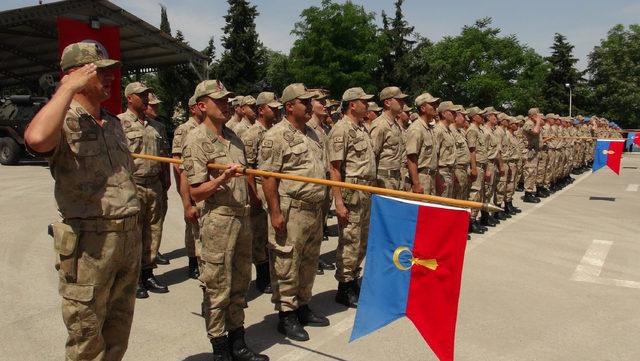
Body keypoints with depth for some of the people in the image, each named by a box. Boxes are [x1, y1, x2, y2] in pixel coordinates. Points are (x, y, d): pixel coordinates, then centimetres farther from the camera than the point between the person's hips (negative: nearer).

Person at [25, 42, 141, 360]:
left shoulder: (113, 123, 13)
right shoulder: (63, 122, -11)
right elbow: (36, 138, -36)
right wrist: (68, 88, -22)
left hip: (128, 235, 7)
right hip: (89, 243, -7)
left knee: (119, 329, 20)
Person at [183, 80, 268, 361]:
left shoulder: (233, 137, 13)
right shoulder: (196, 140, -9)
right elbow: (195, 192, -12)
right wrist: (222, 179, -27)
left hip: (242, 217, 7)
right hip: (218, 219, -7)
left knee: (240, 285, 15)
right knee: (218, 289, 3)